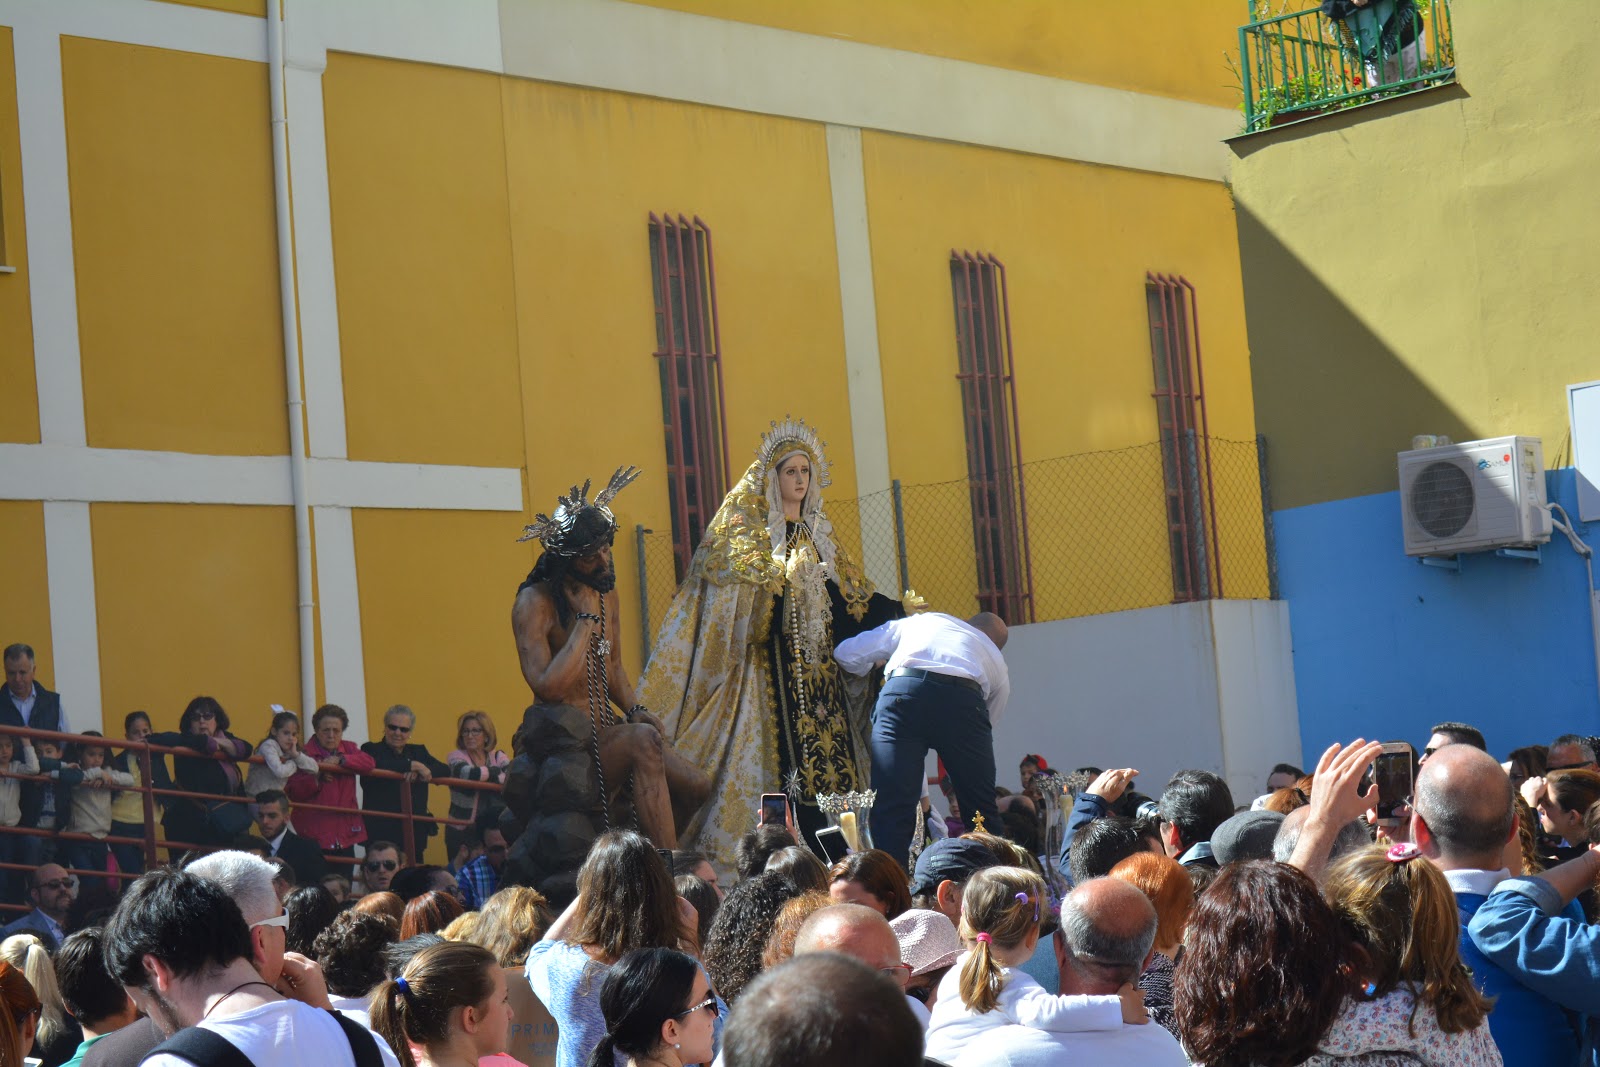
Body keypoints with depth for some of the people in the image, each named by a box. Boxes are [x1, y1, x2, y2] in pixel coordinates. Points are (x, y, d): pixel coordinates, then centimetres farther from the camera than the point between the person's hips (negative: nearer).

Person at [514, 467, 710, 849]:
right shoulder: (534, 604, -15)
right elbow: (547, 688, -27)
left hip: (606, 736, 8)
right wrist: (587, 618, -21)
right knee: (643, 741, -35)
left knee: (695, 786, -10)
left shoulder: (605, 592, 12)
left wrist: (635, 709, 3)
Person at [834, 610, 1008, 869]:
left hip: (901, 693, 0)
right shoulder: (997, 660, 35)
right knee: (981, 808, 14)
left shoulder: (916, 622, 36)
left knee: (892, 808, -1)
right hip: (964, 700, 0)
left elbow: (845, 654, 32)